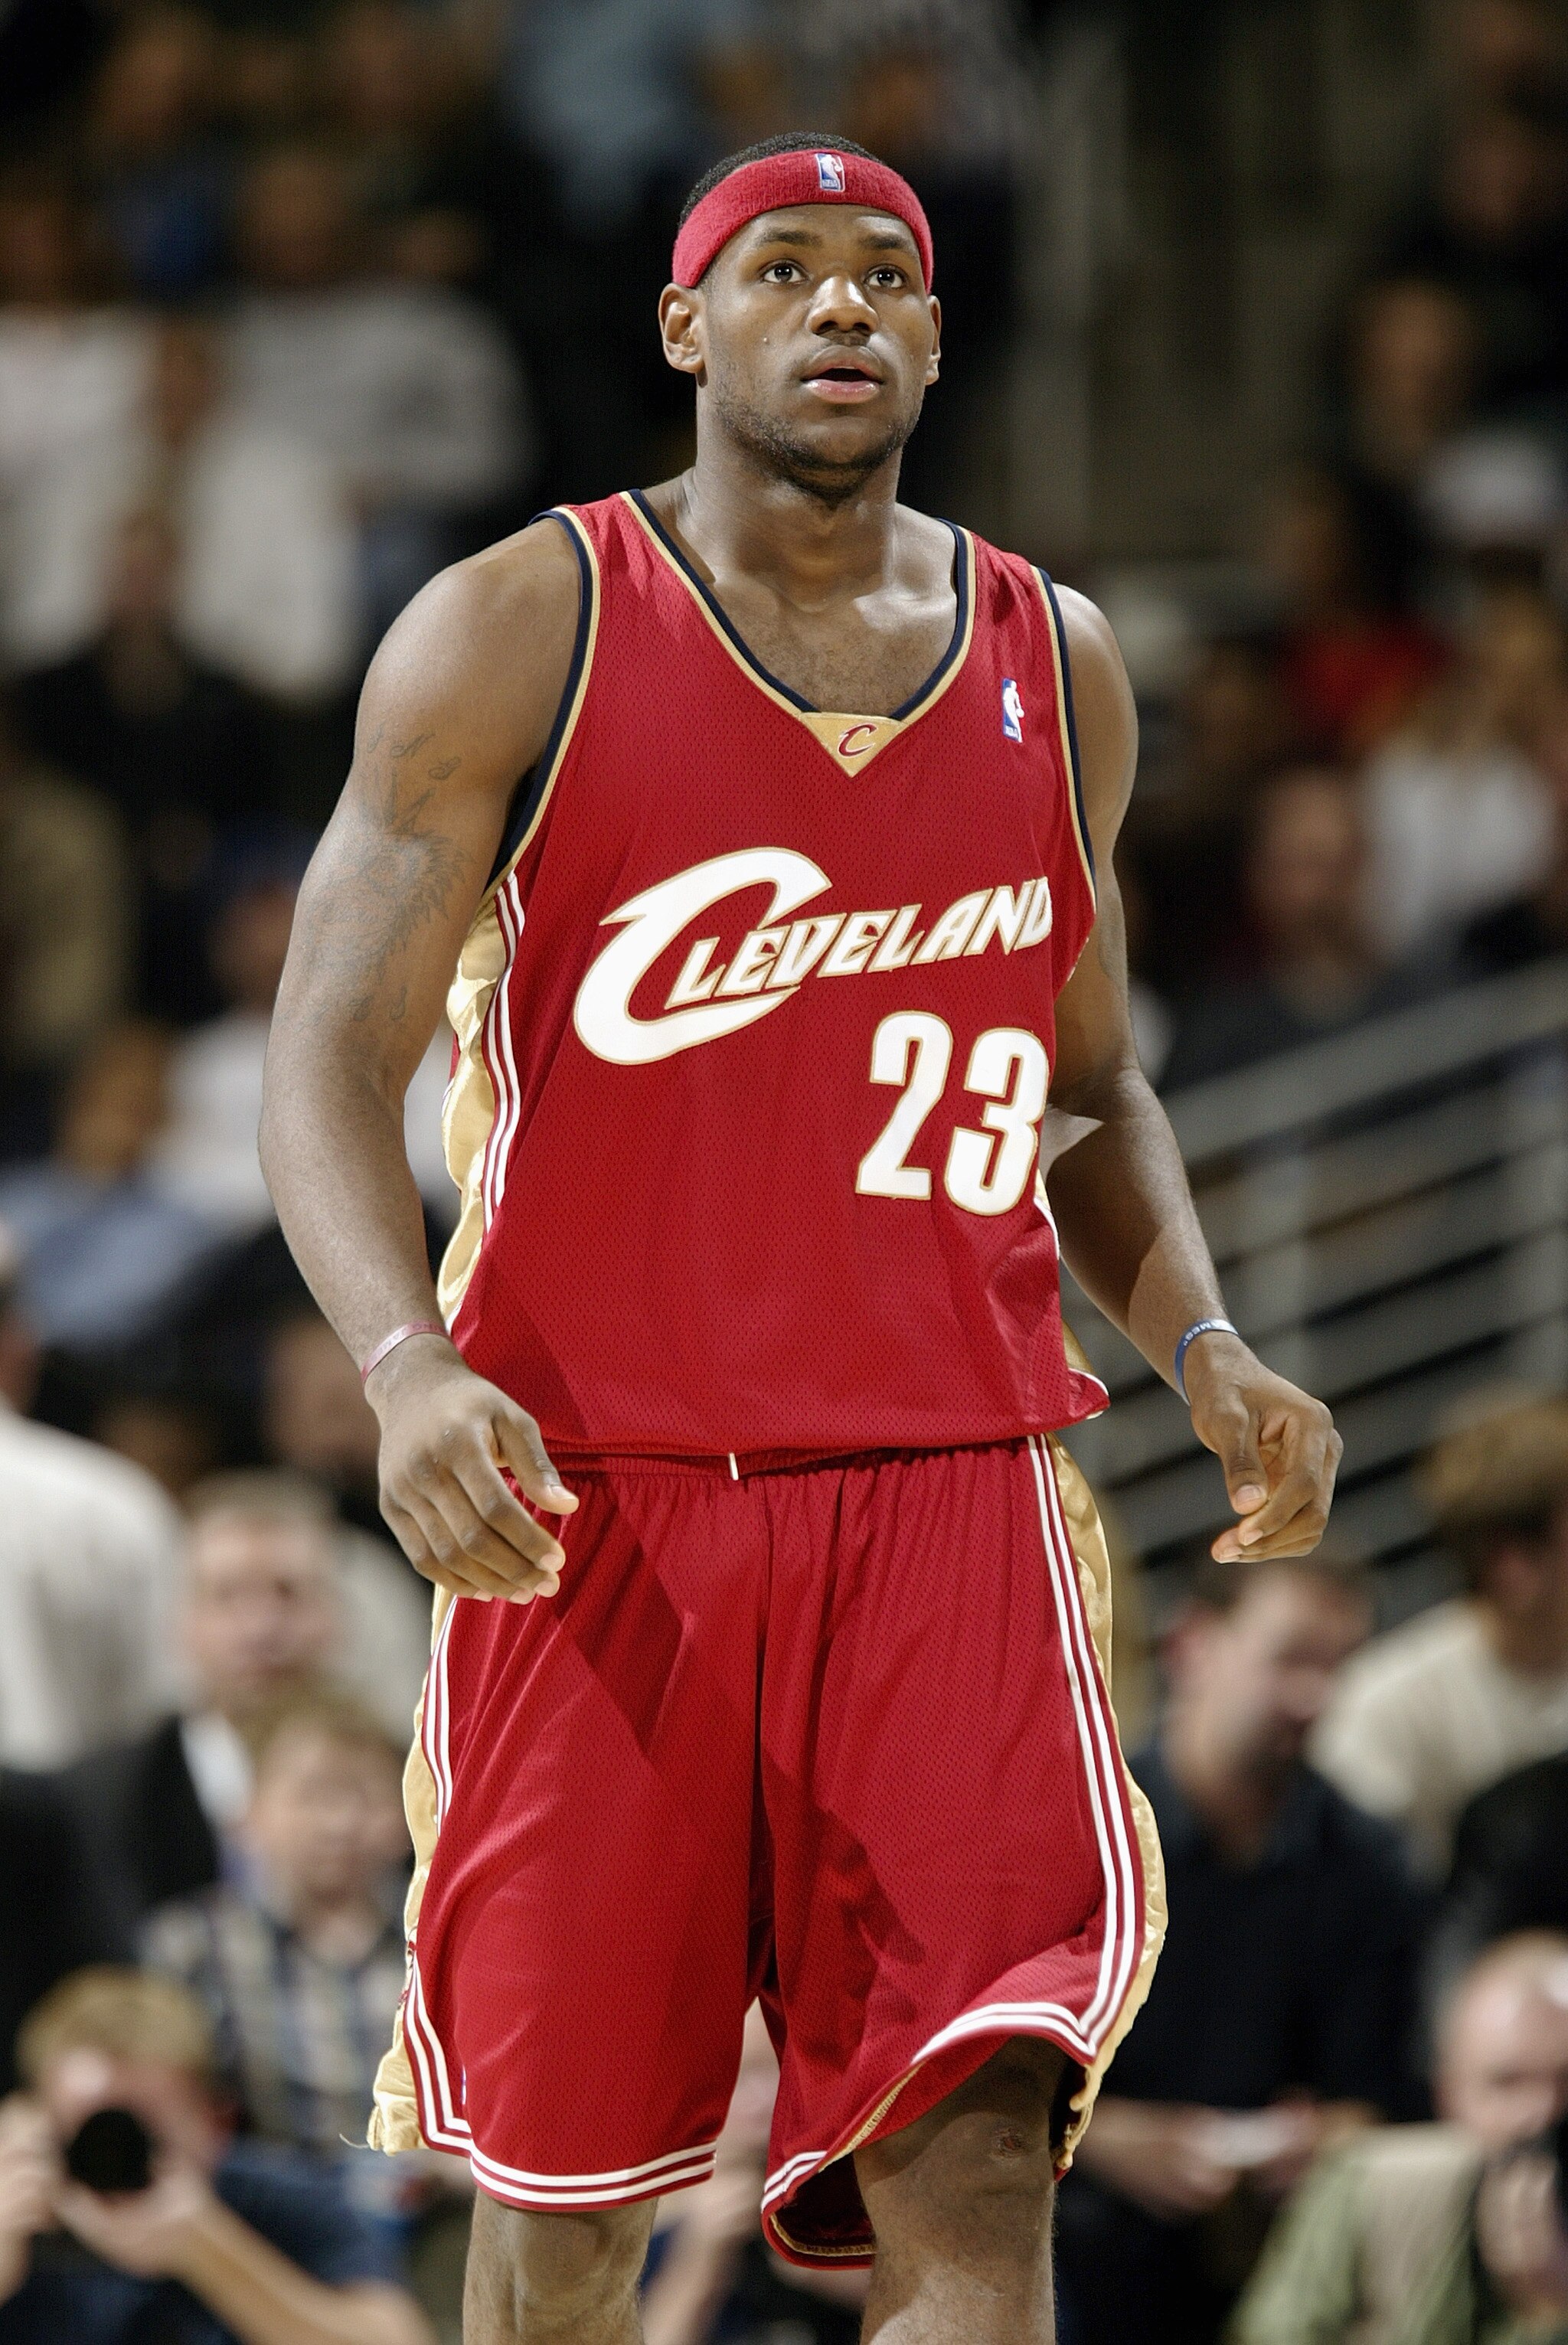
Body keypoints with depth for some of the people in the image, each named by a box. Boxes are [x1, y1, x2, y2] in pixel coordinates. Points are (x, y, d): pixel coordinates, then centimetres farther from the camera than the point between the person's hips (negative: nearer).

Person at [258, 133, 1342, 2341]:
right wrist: (406, 1368, -23)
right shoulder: (520, 636, 0)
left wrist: (1204, 1346, 4)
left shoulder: (1053, 667, 12)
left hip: (952, 1490, 2)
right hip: (597, 1490, -2)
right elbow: (330, 1061, -4)